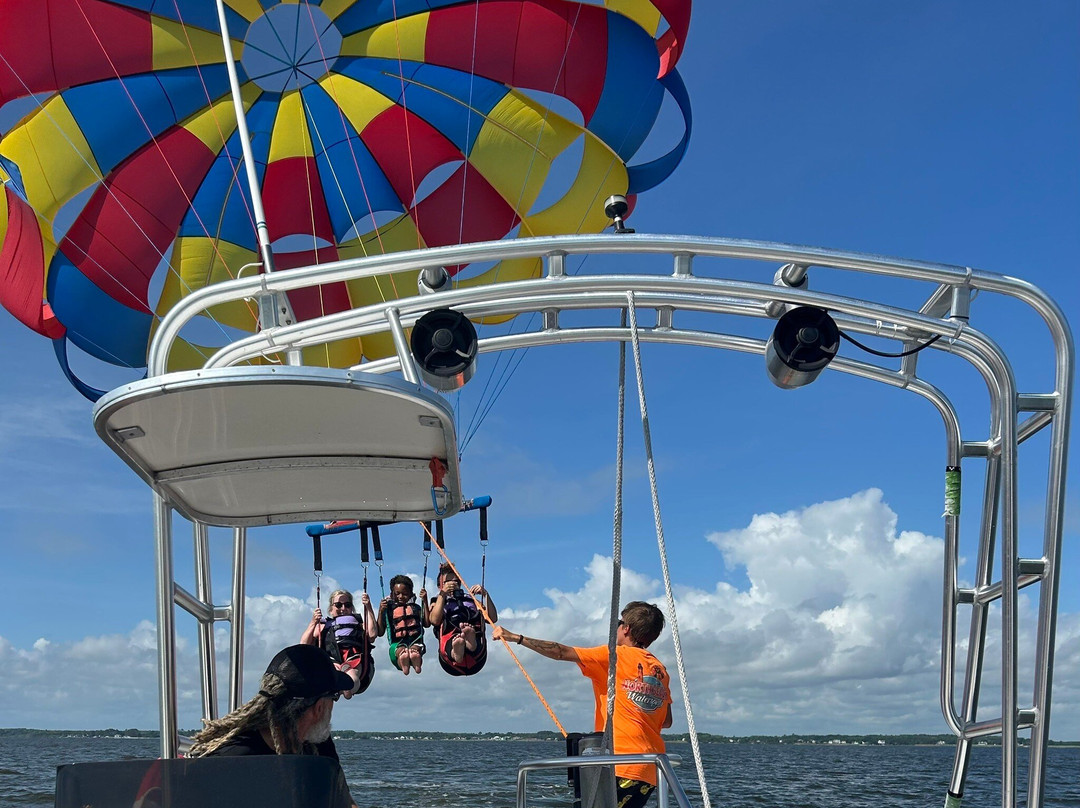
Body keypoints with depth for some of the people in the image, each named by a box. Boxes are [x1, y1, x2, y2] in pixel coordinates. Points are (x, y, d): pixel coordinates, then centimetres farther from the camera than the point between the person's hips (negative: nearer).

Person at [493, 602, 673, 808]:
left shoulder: (615, 656, -3)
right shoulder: (660, 670, 14)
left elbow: (562, 652, -7)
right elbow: (667, 722, 17)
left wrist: (516, 638, -4)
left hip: (622, 765, -7)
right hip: (651, 770, 7)